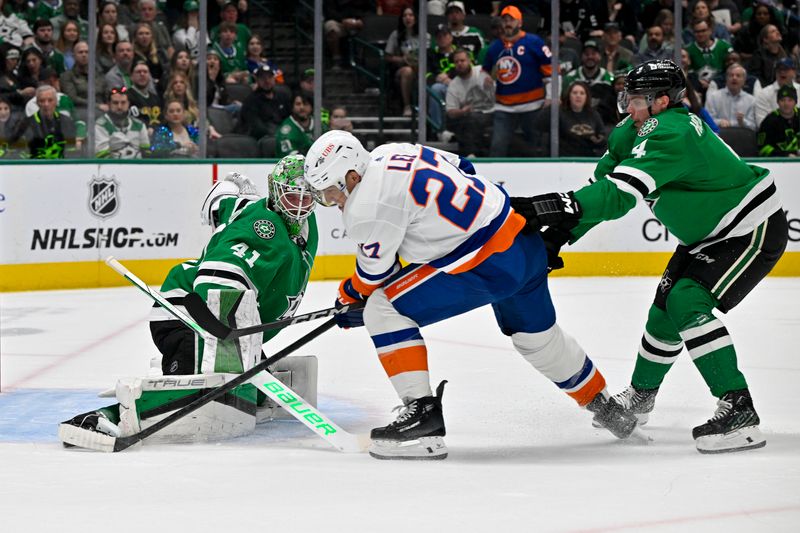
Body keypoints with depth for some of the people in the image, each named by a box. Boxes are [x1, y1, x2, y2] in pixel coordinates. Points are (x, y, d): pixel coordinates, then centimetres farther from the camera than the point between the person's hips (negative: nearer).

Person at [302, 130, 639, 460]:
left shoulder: (368, 204, -16)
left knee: (382, 310, -8)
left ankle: (422, 411, -9)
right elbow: (459, 166, 23)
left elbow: (376, 271, -4)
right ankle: (605, 407, 51)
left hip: (488, 265, -10)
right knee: (536, 336, 32)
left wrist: (349, 295, 16)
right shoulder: (390, 155, 9)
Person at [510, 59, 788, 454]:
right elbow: (605, 183, 3)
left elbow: (621, 192, -39)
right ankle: (640, 396, 37)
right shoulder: (634, 132, 0)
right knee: (666, 306, 15)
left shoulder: (670, 135, -30)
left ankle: (738, 411, -24)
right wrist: (560, 231, -8)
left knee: (688, 303, -22)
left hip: (753, 232, -10)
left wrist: (557, 207, -46)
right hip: (707, 234, 10)